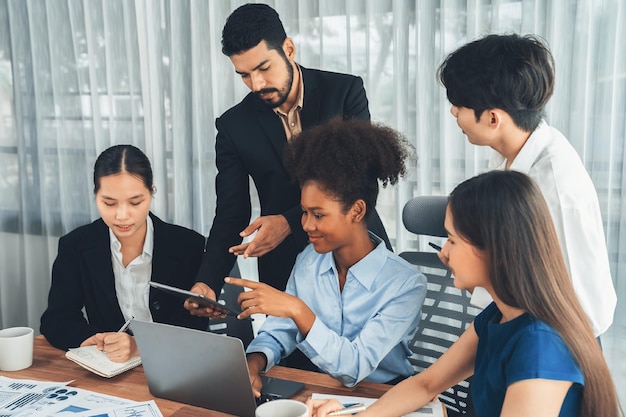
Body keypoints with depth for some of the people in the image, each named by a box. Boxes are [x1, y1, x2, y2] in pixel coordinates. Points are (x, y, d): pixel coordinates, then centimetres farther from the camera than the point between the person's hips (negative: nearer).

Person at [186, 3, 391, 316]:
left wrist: (290, 222, -26)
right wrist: (207, 281, -21)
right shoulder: (234, 126, -4)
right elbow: (231, 216, -4)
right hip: (286, 272, 1)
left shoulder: (345, 91, -8)